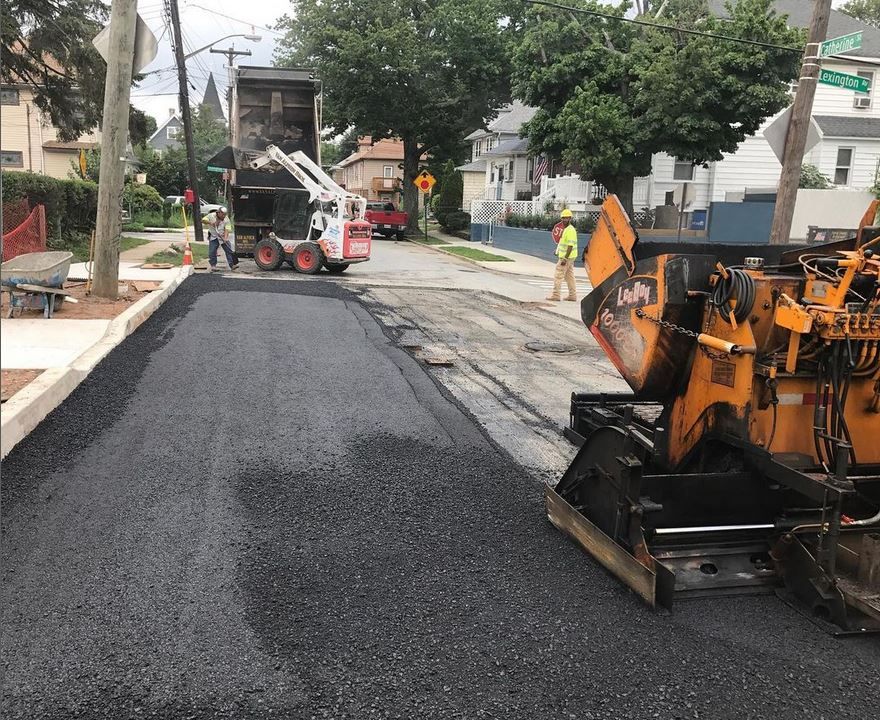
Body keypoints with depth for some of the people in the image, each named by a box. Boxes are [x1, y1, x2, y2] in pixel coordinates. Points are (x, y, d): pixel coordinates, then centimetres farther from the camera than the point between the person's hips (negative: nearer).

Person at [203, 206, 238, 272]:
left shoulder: (226, 220, -8)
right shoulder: (211, 216, -7)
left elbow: (226, 229, -15)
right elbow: (203, 220, -12)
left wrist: (225, 238, -30)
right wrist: (210, 222, -29)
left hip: (223, 237, 0)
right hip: (213, 237, 0)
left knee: (229, 250, -6)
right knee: (212, 252, -4)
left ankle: (232, 265, -3)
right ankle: (213, 266, 8)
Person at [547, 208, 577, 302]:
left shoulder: (570, 230, -18)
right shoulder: (566, 229, 15)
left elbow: (570, 245, -23)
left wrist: (565, 258, -26)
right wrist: (560, 256, 23)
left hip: (566, 257, -10)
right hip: (566, 257, 10)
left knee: (558, 276, -7)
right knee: (569, 276, 12)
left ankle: (555, 295, -6)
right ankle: (572, 295, 15)